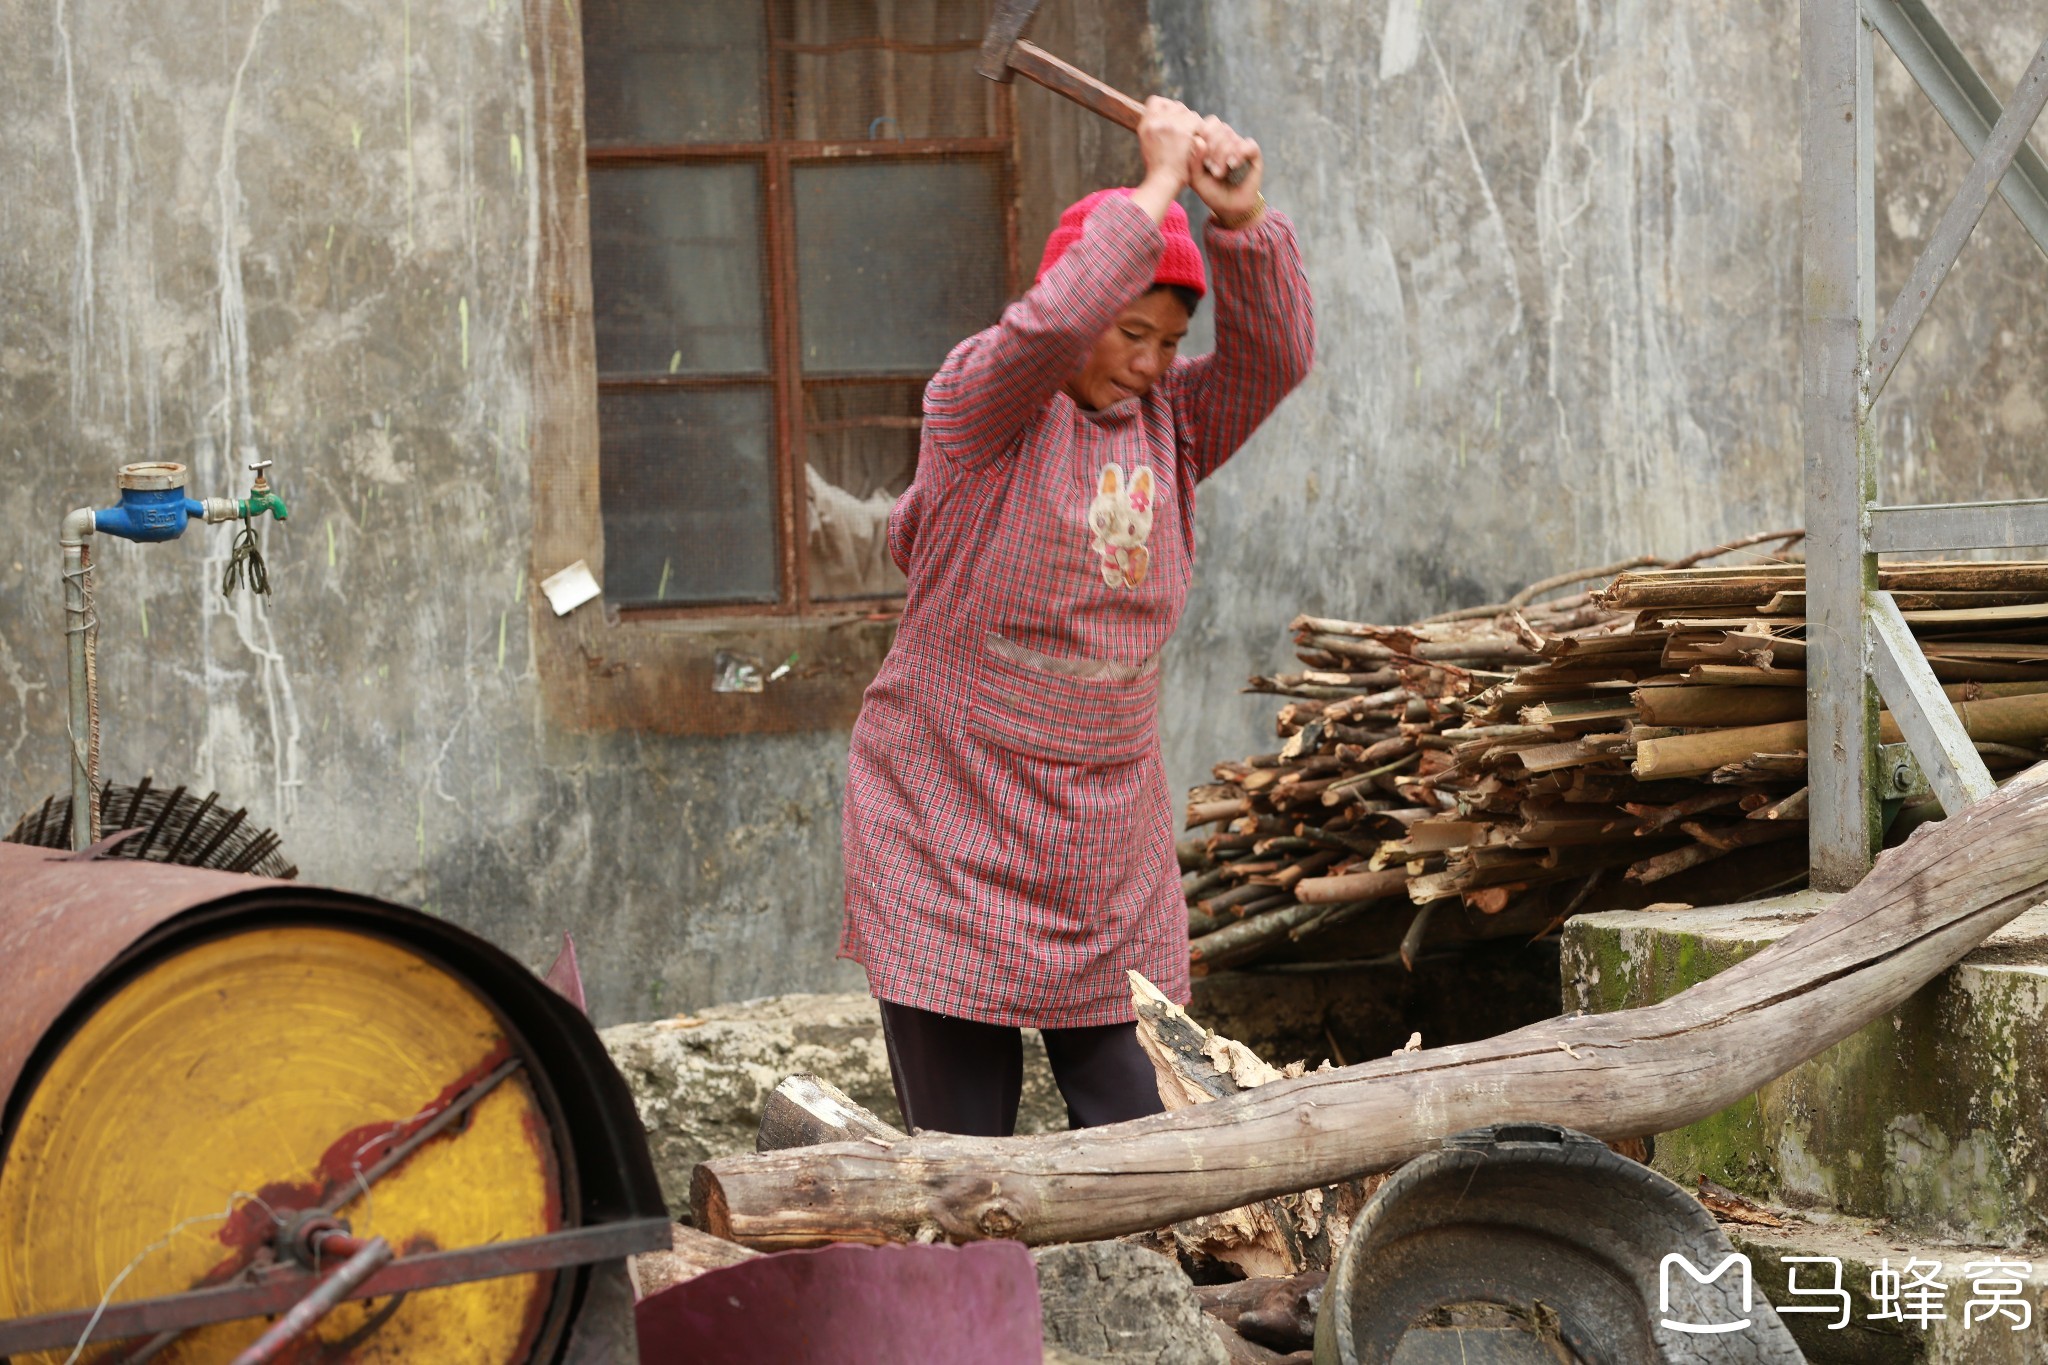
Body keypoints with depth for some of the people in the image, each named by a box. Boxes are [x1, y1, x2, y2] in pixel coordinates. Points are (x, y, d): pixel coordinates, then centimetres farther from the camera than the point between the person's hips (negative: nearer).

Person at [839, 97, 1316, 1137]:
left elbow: (1275, 354, -7)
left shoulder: (1170, 423, 8)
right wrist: (1158, 186, -22)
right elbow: (1047, 328, -29)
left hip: (1107, 855, 5)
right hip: (946, 845, -5)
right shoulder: (981, 399, -8)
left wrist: (1243, 220, -21)